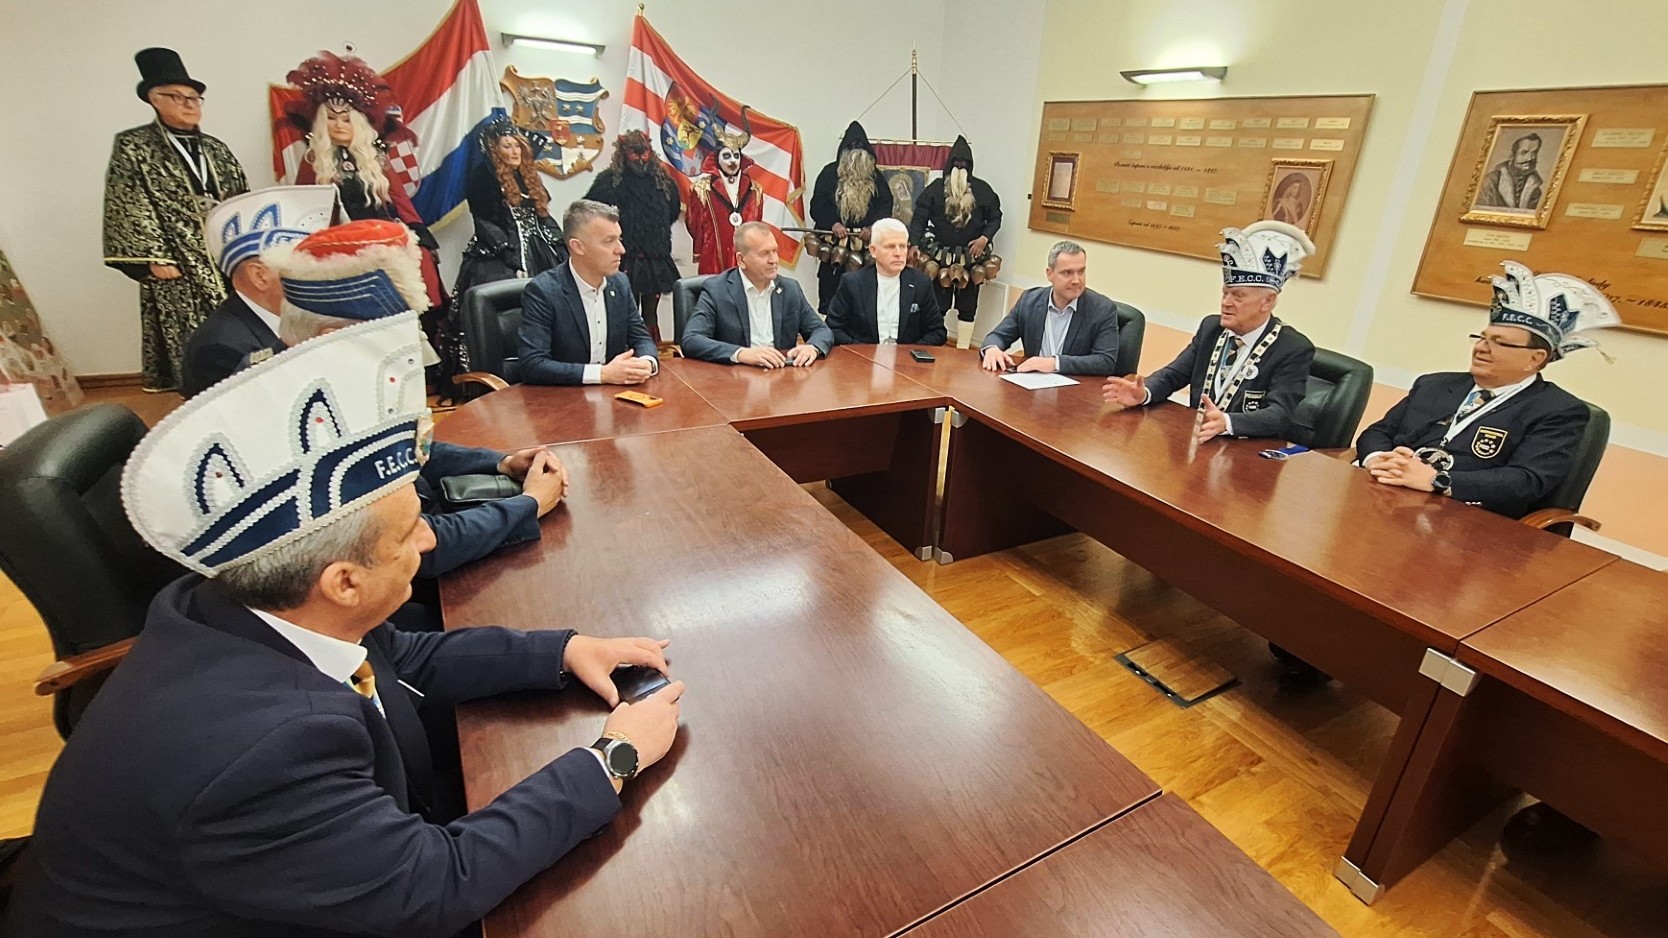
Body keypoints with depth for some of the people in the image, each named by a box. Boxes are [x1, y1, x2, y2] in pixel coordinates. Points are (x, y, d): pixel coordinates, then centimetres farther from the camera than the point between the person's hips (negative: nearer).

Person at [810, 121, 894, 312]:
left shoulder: (875, 176, 11)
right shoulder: (830, 173, 6)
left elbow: (885, 205, 5)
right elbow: (816, 206, 1)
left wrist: (872, 227, -13)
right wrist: (832, 224, -17)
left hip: (866, 244, 1)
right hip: (834, 242, -1)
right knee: (830, 286, 1)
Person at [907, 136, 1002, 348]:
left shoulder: (982, 189, 2)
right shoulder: (935, 188, 0)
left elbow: (995, 217, 7)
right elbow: (919, 218, -3)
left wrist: (985, 238, -10)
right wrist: (915, 244, -16)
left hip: (971, 257, 1)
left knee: (967, 307, 6)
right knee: (937, 306, 3)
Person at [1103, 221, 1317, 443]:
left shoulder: (1294, 350, -9)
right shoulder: (1211, 327, 7)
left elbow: (1280, 414, -20)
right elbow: (1174, 374, 4)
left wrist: (1226, 423, -40)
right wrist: (1144, 393, -19)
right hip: (1197, 440, 4)